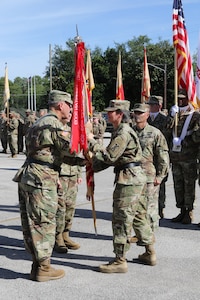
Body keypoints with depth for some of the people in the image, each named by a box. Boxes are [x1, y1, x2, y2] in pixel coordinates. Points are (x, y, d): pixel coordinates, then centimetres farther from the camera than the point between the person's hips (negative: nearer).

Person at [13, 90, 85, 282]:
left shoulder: (41, 122, 20)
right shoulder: (53, 124, -12)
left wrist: (84, 161, 17)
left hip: (27, 178, 10)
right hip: (41, 180, -10)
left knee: (31, 224, 13)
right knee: (44, 225, 0)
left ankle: (37, 264, 24)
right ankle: (43, 269, 9)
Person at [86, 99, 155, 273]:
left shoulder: (123, 133, -16)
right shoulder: (122, 130, 17)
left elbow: (109, 157, -21)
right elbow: (113, 157, 19)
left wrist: (92, 142, -15)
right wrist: (94, 165, 11)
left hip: (128, 179, -11)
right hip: (138, 177, 11)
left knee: (121, 220, -5)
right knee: (140, 216, 18)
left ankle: (120, 261, 1)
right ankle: (150, 254, 28)